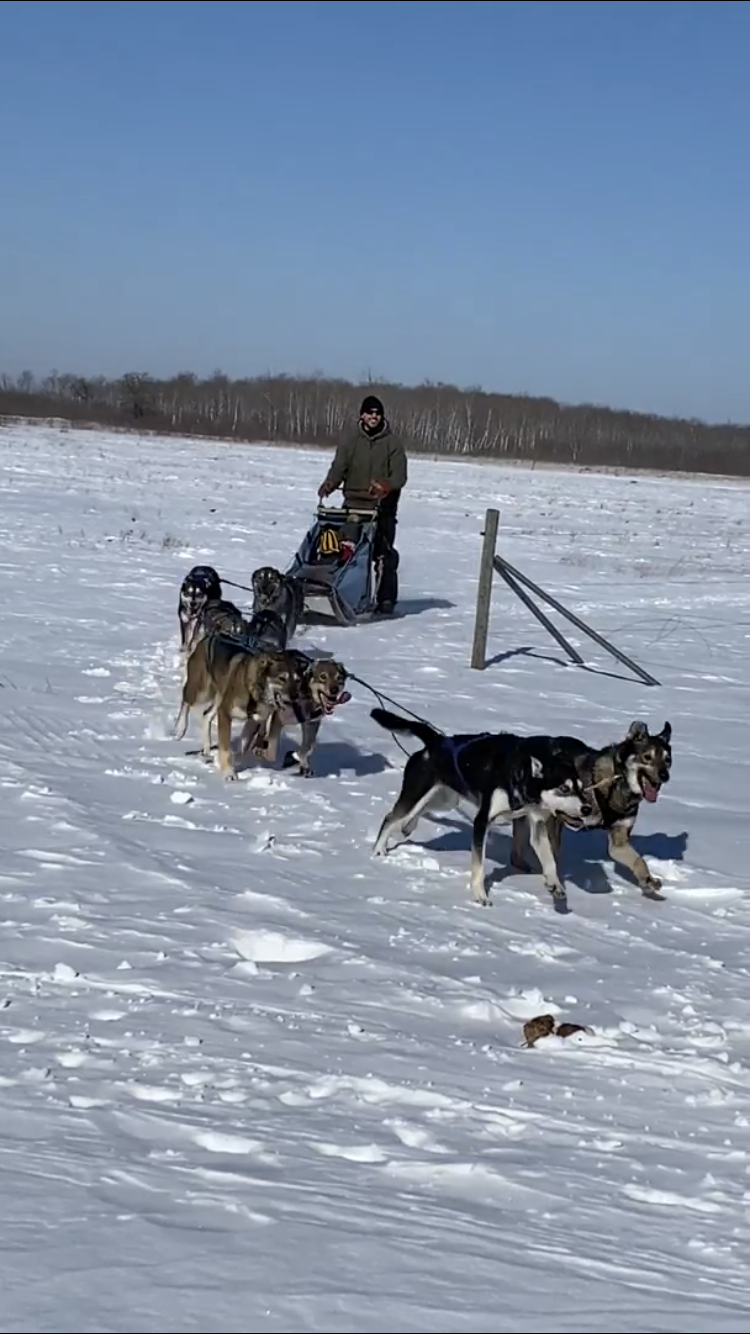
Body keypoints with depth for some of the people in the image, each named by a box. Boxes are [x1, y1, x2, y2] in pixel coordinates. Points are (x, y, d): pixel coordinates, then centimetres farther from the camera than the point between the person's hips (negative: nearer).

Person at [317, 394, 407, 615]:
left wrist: (386, 486, -25)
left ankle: (386, 599, -2)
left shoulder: (393, 444, 6)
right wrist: (329, 485, -19)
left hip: (382, 508, -2)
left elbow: (399, 475, -4)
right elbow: (338, 468, 3)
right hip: (353, 505, 2)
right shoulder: (350, 444, 13)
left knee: (384, 554, -8)